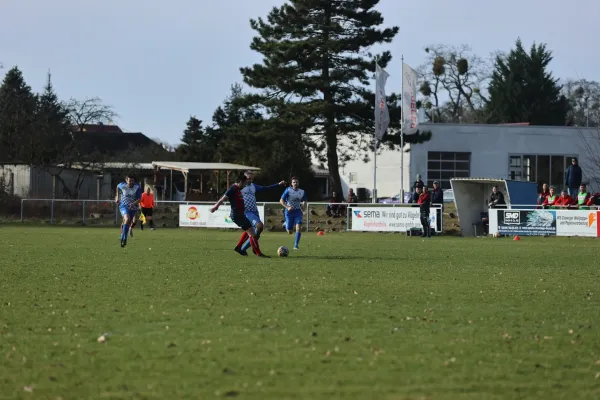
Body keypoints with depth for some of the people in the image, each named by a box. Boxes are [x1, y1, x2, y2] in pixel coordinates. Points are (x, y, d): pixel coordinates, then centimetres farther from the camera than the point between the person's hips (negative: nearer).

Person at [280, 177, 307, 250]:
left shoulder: (302, 192, 4)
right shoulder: (288, 190, -8)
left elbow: (304, 201, 20)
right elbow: (281, 201, -10)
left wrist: (303, 203, -6)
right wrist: (287, 207, -25)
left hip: (298, 211, 2)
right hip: (289, 211, -2)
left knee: (298, 228, -19)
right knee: (290, 232, 4)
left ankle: (296, 245, -12)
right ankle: (286, 225, 42)